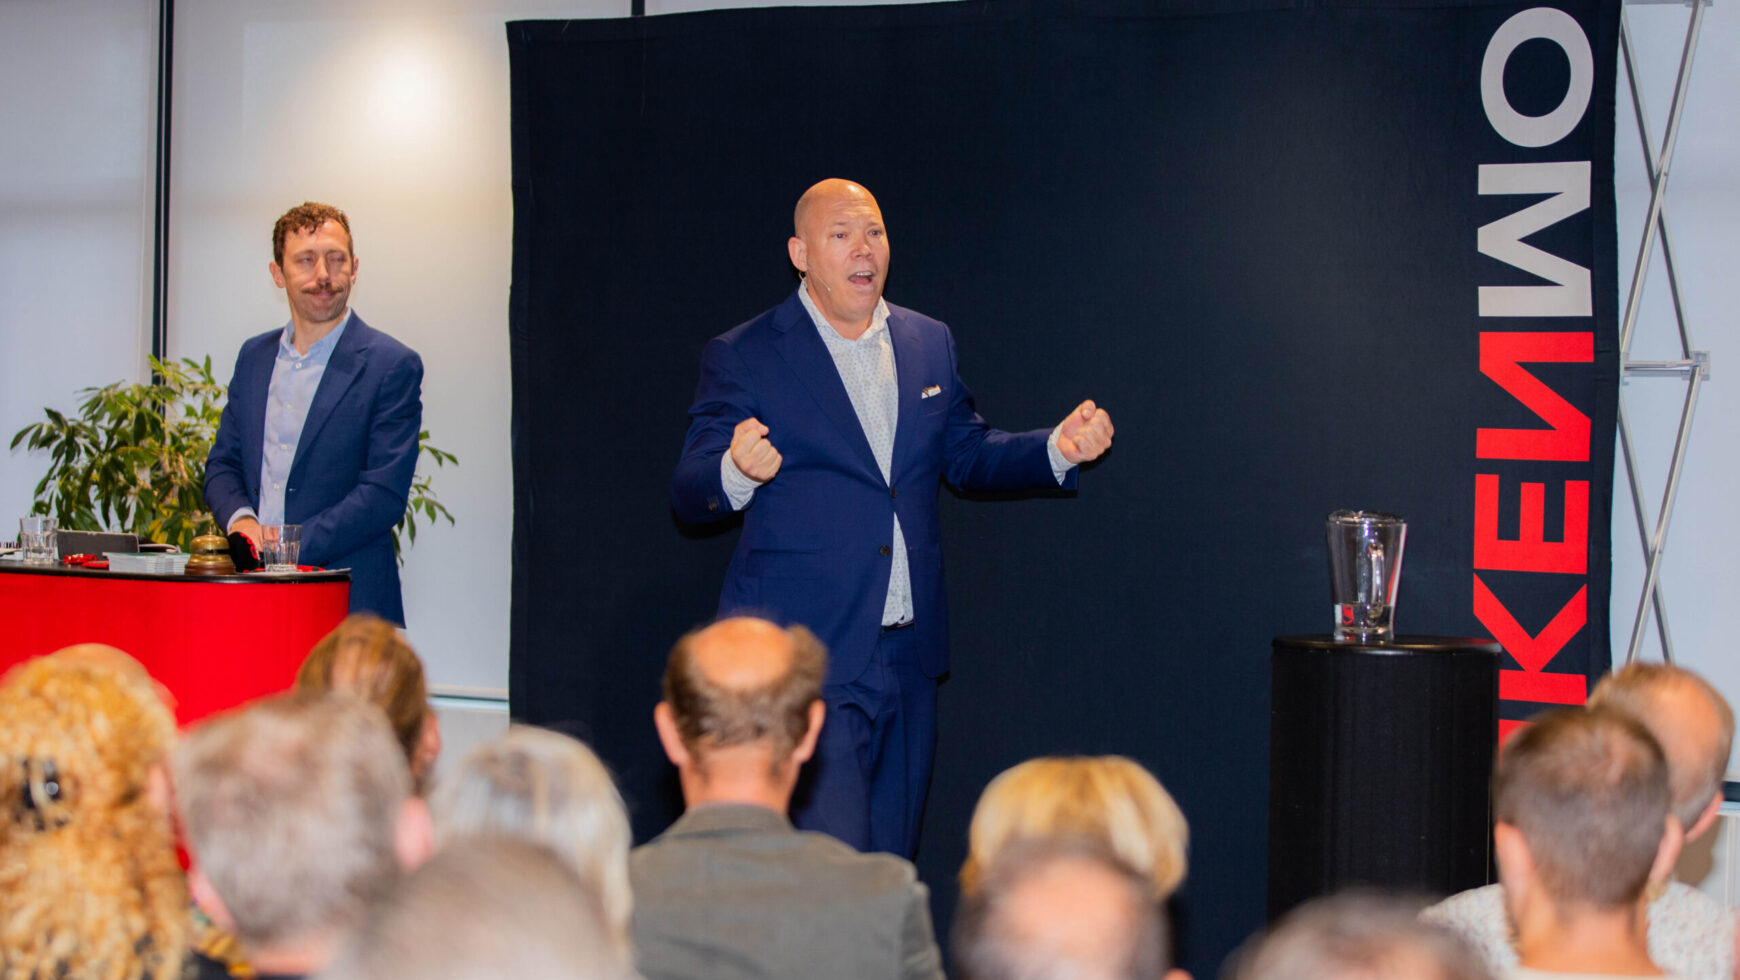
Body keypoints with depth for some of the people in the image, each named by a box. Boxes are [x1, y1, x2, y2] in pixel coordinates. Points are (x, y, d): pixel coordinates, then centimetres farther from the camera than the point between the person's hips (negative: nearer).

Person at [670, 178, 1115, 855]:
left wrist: (1056, 449, 3)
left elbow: (966, 456, 22)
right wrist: (738, 471, -30)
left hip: (909, 650, 6)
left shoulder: (929, 343, 12)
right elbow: (689, 496, -6)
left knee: (892, 866, 12)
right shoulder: (742, 357, -3)